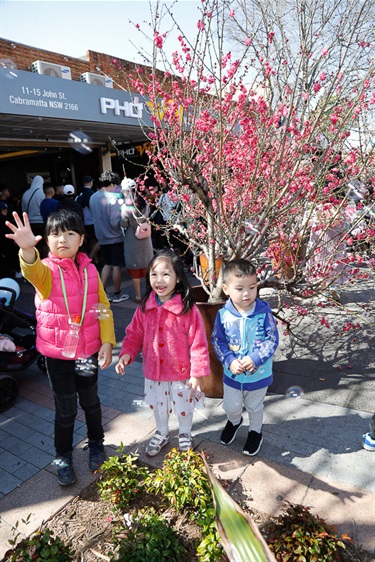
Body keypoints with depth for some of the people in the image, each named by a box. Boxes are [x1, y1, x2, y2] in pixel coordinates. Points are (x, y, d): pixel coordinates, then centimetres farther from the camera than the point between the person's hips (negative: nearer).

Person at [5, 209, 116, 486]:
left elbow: (103, 307, -1)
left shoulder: (90, 270, -4)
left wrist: (107, 342, -9)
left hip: (88, 350, 2)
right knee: (66, 408, 10)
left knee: (90, 401, 20)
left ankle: (96, 443, 46)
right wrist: (27, 248, -60)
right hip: (58, 353, -2)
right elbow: (33, 271, -38)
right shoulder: (46, 270, -13)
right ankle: (63, 457, 37)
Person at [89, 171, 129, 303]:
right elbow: (115, 222, -24)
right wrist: (121, 212, -7)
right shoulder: (112, 198, -20)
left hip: (102, 237, 7)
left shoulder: (92, 198, 3)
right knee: (116, 266, 6)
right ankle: (117, 294, 17)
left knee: (107, 264, 19)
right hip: (115, 238, -6)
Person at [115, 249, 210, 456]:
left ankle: (185, 435, 51)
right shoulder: (145, 307, -9)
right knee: (157, 406, 26)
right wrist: (126, 354, -15)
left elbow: (198, 344, -19)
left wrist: (197, 374, -16)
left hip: (181, 373, -3)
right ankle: (161, 434, 54)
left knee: (183, 407, 21)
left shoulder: (188, 309, -23)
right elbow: (134, 334, 1)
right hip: (154, 372, 4)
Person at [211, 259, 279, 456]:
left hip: (259, 373, -1)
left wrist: (255, 359, -24)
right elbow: (217, 341, -8)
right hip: (232, 372, 2)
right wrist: (229, 361, -20)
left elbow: (272, 339, -15)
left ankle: (255, 432, 51)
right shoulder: (223, 314, -17)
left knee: (255, 406, 22)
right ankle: (234, 422, 56)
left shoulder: (263, 312, -20)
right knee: (231, 406, 21)